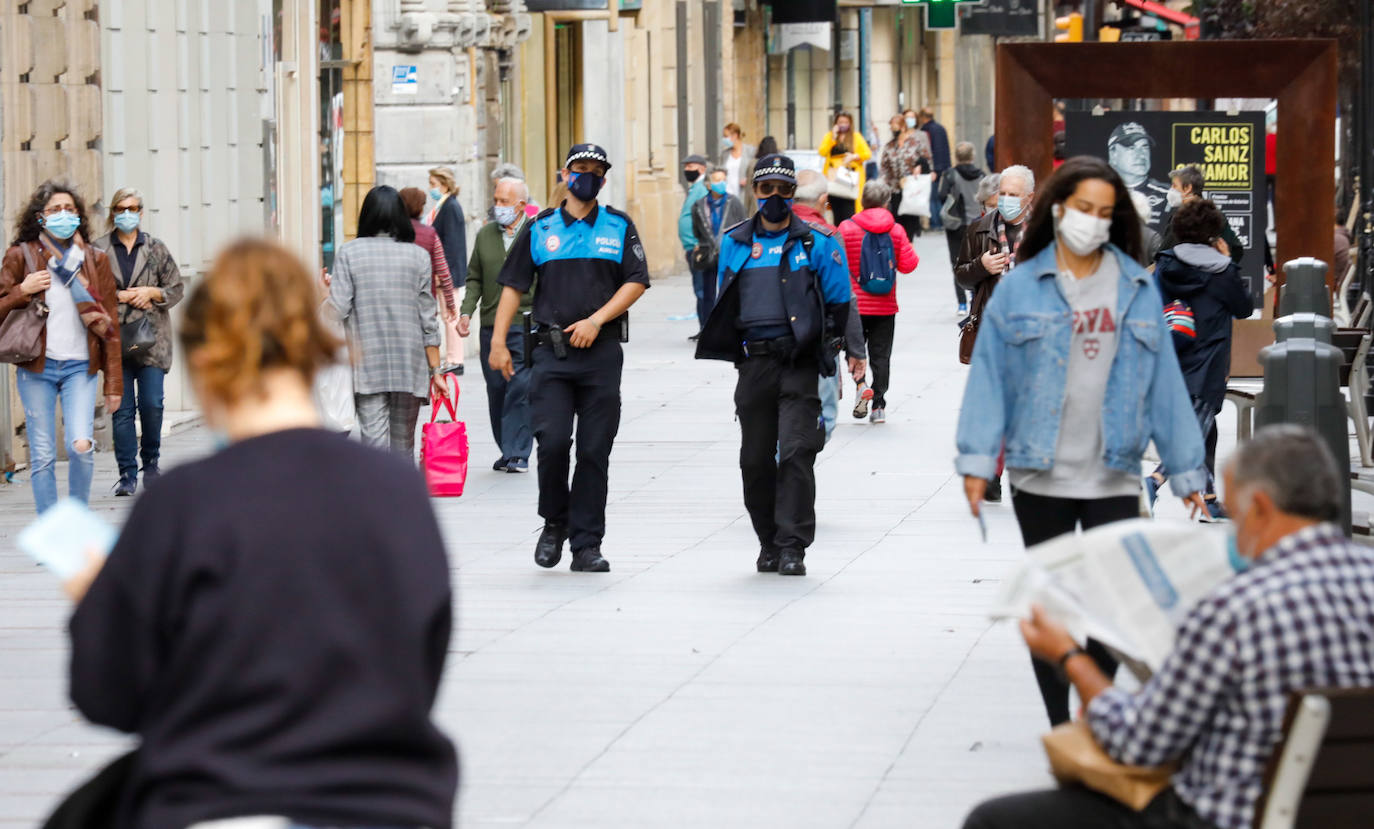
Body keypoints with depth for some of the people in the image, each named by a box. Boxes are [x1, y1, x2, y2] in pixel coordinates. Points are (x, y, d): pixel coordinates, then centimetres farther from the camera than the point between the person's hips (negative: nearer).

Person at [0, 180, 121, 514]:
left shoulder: (95, 259, 7)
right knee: (42, 455, 0)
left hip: (80, 367, 0)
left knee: (81, 446, -15)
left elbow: (110, 324, 7)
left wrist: (114, 383, 4)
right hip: (36, 366, 0)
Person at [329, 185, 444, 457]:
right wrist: (435, 370, 8)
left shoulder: (349, 253, -2)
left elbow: (339, 309, -8)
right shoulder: (418, 256, 2)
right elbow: (428, 319, 3)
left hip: (366, 362, -2)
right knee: (403, 443, 13)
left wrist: (330, 288, 14)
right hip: (409, 362, 2)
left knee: (373, 440, -6)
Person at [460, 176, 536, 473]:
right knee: (496, 392, 7)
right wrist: (466, 312, 4)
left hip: (526, 326, -5)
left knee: (520, 390, -9)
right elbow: (474, 278, 18)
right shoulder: (485, 234, 12)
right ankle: (506, 451, 18)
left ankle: (518, 454, -4)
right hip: (491, 327, 5)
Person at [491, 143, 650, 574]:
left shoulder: (619, 227, 10)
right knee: (552, 441, -12)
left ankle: (587, 545, 6)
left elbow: (636, 282, 3)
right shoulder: (539, 228, 10)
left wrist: (596, 320, -9)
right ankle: (554, 523, 11)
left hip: (602, 352, 0)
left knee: (594, 450, 1)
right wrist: (498, 341, 3)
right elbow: (513, 286, 11)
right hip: (551, 352, 0)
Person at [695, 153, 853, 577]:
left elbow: (838, 304, 6)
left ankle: (792, 547, -10)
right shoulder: (735, 243, 14)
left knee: (796, 453, -12)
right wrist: (736, 350, 14)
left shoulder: (817, 243, 4)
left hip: (799, 363, -4)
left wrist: (822, 347, 1)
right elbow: (725, 304, 22)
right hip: (753, 363, 4)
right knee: (755, 459, 6)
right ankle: (769, 542, 19)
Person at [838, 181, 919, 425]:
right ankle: (878, 406, 7)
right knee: (880, 355, 9)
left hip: (855, 304, -1)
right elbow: (908, 264, -3)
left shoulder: (847, 229, -8)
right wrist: (911, 252, 18)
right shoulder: (896, 231, -4)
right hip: (885, 307, 1)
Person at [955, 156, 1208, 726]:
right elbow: (989, 373, -1)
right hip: (1041, 477, -1)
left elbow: (1164, 380, 8)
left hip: (1114, 479, 1)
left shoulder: (1138, 289, 7)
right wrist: (977, 459, -9)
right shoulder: (1020, 288, 1)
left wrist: (1186, 468, 7)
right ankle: (1061, 731, 15)